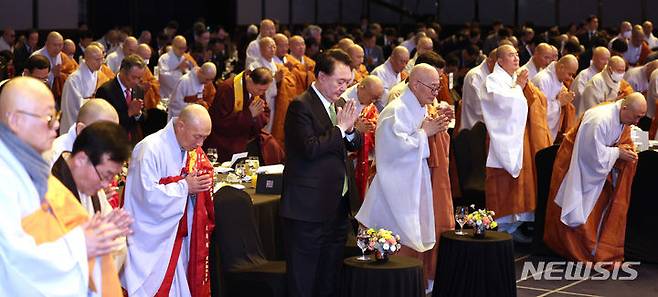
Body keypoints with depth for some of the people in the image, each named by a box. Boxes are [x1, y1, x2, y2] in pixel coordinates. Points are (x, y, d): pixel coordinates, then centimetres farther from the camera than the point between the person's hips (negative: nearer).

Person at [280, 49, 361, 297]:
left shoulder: (337, 104, 13)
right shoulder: (301, 106, -13)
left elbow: (354, 145, 17)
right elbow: (310, 148, -23)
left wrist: (350, 130, -4)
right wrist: (340, 128, -15)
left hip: (337, 203, 9)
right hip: (309, 206, -8)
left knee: (331, 276, 15)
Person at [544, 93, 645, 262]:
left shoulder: (625, 118, -9)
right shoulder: (599, 120, -36)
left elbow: (624, 141, 6)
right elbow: (595, 154, -31)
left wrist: (627, 151, -15)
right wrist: (617, 152, -22)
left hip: (598, 160, 8)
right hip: (577, 162, -8)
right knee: (579, 209, 1)